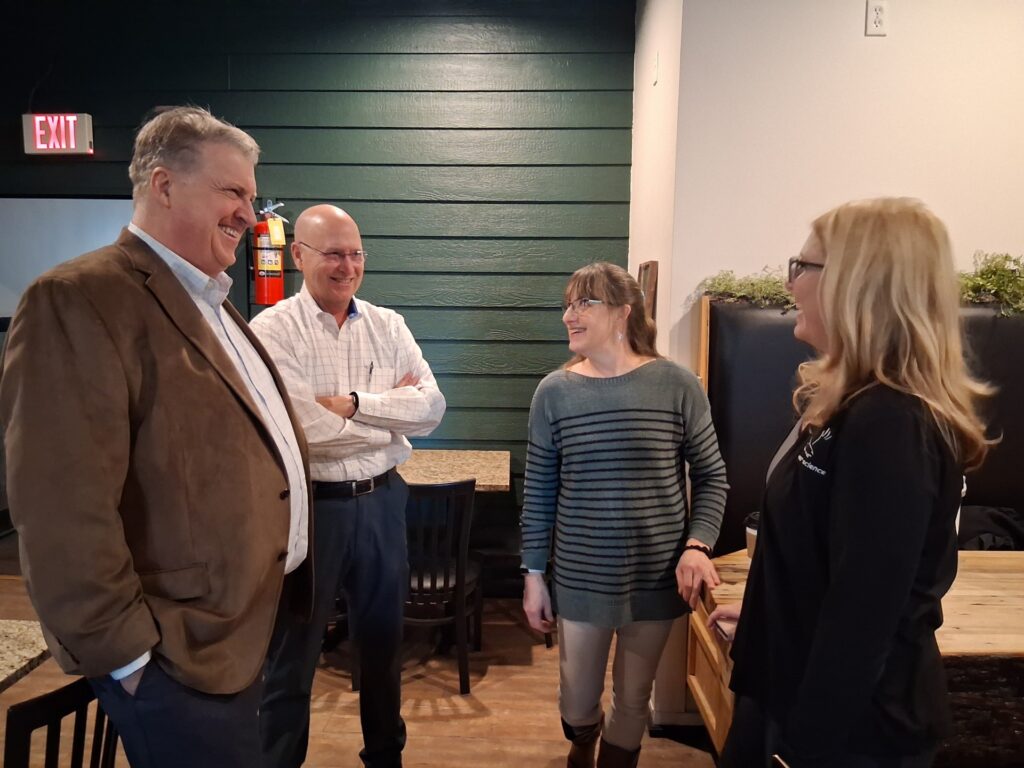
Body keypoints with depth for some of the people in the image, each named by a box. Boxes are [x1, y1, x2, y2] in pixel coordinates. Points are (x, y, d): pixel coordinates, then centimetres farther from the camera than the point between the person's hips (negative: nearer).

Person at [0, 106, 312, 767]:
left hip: (249, 629, 9)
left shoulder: (213, 303, 13)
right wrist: (128, 651, -19)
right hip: (180, 662, -9)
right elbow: (64, 510, -24)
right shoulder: (81, 300, -18)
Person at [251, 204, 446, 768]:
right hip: (308, 506, -4)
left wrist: (353, 402, -18)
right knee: (292, 654, 12)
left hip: (382, 501, 5)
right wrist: (391, 408, -9)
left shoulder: (388, 326, 4)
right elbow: (309, 431, -21)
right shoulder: (272, 331, -10)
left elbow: (431, 407, -7)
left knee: (382, 639, 20)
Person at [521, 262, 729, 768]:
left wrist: (698, 544, -15)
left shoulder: (677, 385, -9)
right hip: (581, 579, 1)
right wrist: (533, 574, 1)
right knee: (577, 701, 15)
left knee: (633, 701, 15)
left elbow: (711, 478, -1)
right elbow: (538, 492, 0)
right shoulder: (554, 392, -5)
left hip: (657, 576, 0)